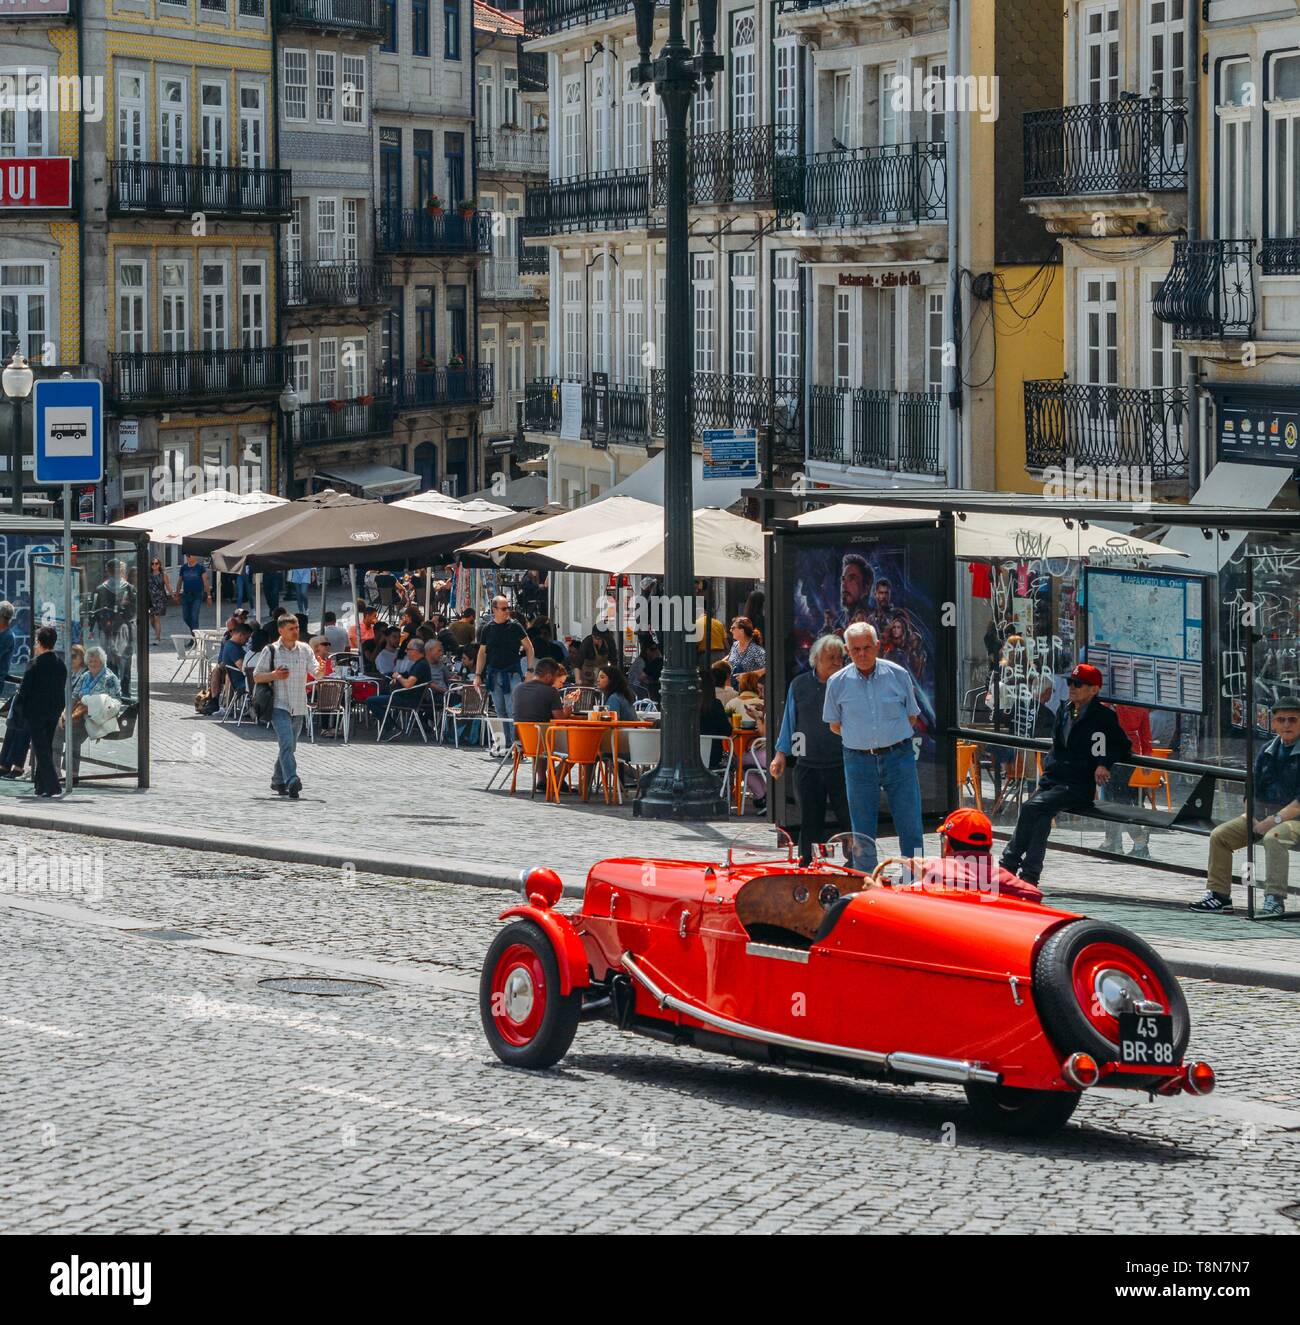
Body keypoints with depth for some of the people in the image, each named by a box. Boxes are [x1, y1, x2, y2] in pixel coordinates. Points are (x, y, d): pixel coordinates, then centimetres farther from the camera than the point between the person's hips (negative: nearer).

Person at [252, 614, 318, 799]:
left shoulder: (305, 650, 8)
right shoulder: (270, 651, -1)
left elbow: (316, 672, 0)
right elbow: (256, 677, 2)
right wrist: (274, 675, -16)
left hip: (298, 707, 5)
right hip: (279, 705, -5)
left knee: (290, 746, 13)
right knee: (287, 743, -20)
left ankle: (278, 782, 28)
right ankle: (292, 780, -31)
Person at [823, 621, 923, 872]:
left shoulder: (898, 675, 0)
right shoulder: (838, 682, 1)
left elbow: (912, 716, 12)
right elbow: (835, 725, 12)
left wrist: (892, 738, 5)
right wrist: (862, 739, 6)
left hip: (898, 757, 0)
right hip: (858, 760, 1)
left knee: (910, 827, -2)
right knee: (862, 833, 5)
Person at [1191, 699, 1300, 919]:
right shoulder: (1267, 751, 14)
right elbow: (1253, 788, 17)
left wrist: (1275, 820, -21)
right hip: (1261, 814, 7)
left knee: (1273, 838, -38)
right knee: (1219, 835, -6)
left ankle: (1275, 900, -36)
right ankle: (1219, 896, -2)